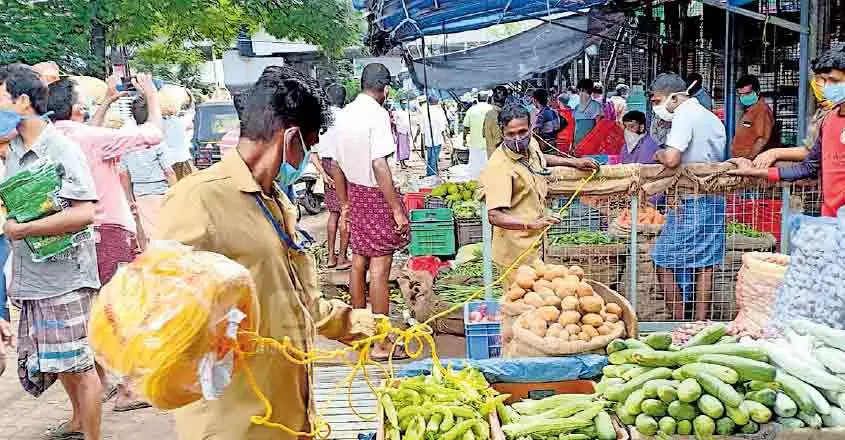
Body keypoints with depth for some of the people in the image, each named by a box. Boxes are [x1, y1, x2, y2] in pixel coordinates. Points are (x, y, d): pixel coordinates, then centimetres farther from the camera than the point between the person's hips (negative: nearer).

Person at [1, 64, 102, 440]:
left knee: (77, 365, 0)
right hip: (32, 278, 8)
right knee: (60, 361, 20)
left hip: (64, 277, -8)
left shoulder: (62, 149, -13)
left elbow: (84, 213, -23)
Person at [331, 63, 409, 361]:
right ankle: (381, 344, 2)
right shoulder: (377, 114, -16)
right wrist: (397, 210, -21)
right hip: (377, 195, -8)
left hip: (355, 192, 8)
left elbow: (337, 165, 11)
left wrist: (345, 203, 21)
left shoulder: (343, 115, 6)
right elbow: (379, 165, -23)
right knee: (380, 269, -3)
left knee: (359, 261, 17)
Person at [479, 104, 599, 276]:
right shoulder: (499, 166, -25)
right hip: (516, 251, -9)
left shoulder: (532, 144, 1)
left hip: (536, 241, 9)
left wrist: (574, 162, 24)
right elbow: (494, 215, -32)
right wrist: (530, 224, -44)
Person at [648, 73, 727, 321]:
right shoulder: (712, 118, 15)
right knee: (704, 266, 10)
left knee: (665, 264, 0)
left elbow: (672, 159, -26)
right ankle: (701, 323, 14)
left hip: (691, 201, -9)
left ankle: (679, 322, 1)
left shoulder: (685, 115, -13)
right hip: (715, 198, 9)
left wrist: (658, 155, -4)